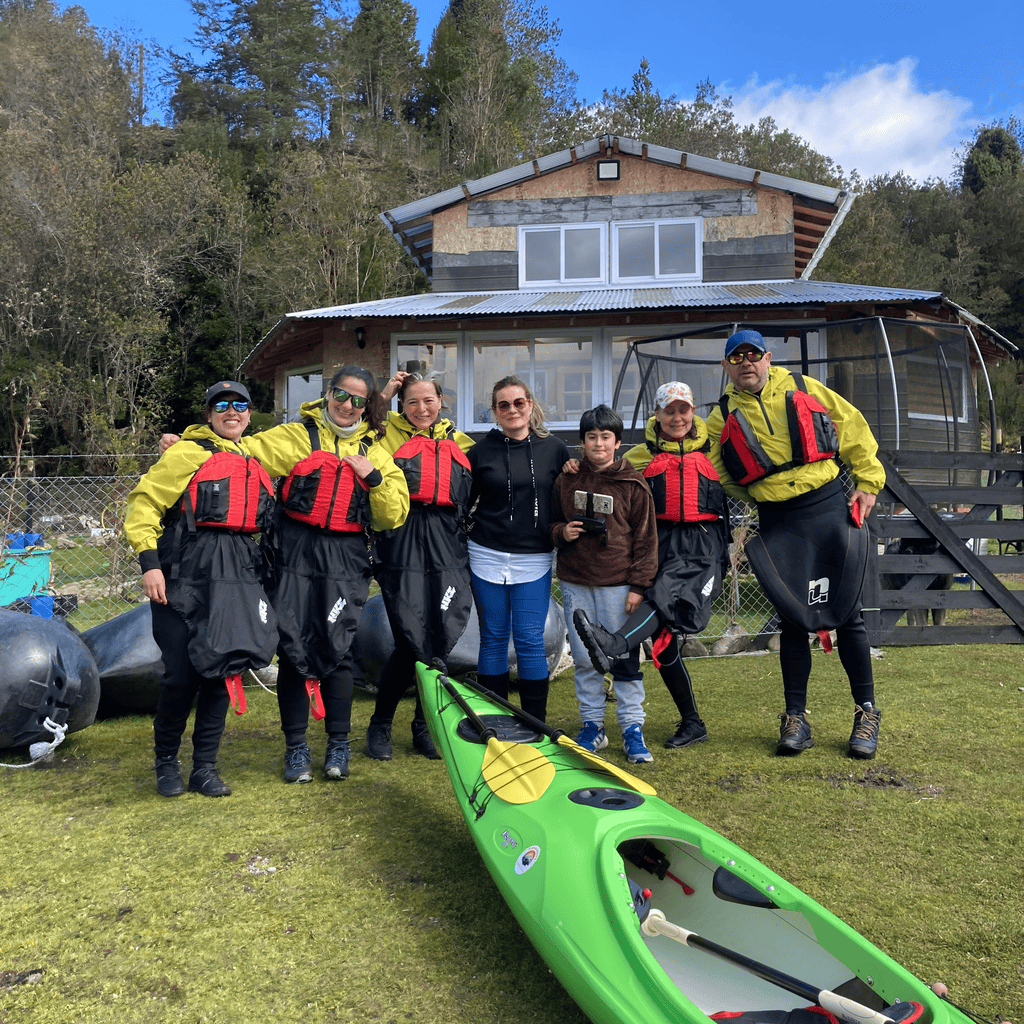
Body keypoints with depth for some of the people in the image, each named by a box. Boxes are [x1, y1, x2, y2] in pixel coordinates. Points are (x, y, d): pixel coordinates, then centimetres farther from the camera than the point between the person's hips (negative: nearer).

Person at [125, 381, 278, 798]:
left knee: (222, 668, 3)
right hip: (185, 575, -5)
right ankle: (166, 762, 19)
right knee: (181, 673, -4)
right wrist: (149, 561, -14)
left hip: (235, 577, 5)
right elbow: (143, 504, -5)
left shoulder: (255, 462, 18)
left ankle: (205, 767, 15)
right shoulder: (187, 454, 0)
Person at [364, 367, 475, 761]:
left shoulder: (459, 443, 17)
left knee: (439, 642, 5)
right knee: (410, 642, -8)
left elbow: (471, 502, 23)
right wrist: (381, 398, -2)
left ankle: (424, 728, 22)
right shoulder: (389, 434, 8)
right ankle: (380, 726, 13)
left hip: (447, 552, 3)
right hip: (402, 549, -3)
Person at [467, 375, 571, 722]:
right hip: (487, 556, 1)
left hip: (534, 559, -1)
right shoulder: (481, 450, 3)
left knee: (530, 641, -1)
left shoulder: (553, 448, 3)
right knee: (493, 638, 8)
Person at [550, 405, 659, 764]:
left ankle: (632, 727, 11)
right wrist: (562, 532, -5)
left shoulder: (633, 484, -1)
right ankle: (592, 725, 20)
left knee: (624, 657, 0)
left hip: (618, 583, -3)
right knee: (583, 658, 7)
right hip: (575, 582, 3)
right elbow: (552, 523, 19)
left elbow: (646, 539, -1)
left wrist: (639, 585, -5)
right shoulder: (566, 480, 8)